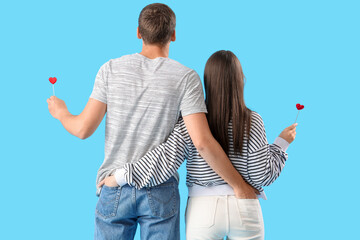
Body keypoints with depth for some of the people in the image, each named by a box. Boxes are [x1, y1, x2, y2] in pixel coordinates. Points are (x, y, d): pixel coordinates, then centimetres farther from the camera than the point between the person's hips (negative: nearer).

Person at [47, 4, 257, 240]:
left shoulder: (111, 69, -3)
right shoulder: (186, 77, -8)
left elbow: (84, 129, -5)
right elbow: (202, 142, -17)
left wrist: (61, 114, 17)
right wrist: (239, 185, -7)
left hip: (115, 188, 2)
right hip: (160, 193, -1)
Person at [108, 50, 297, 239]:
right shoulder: (252, 121, -5)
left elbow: (166, 159, -13)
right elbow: (263, 175, -4)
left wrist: (122, 175, -4)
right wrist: (282, 143, 11)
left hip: (203, 207, 0)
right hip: (245, 208, 0)